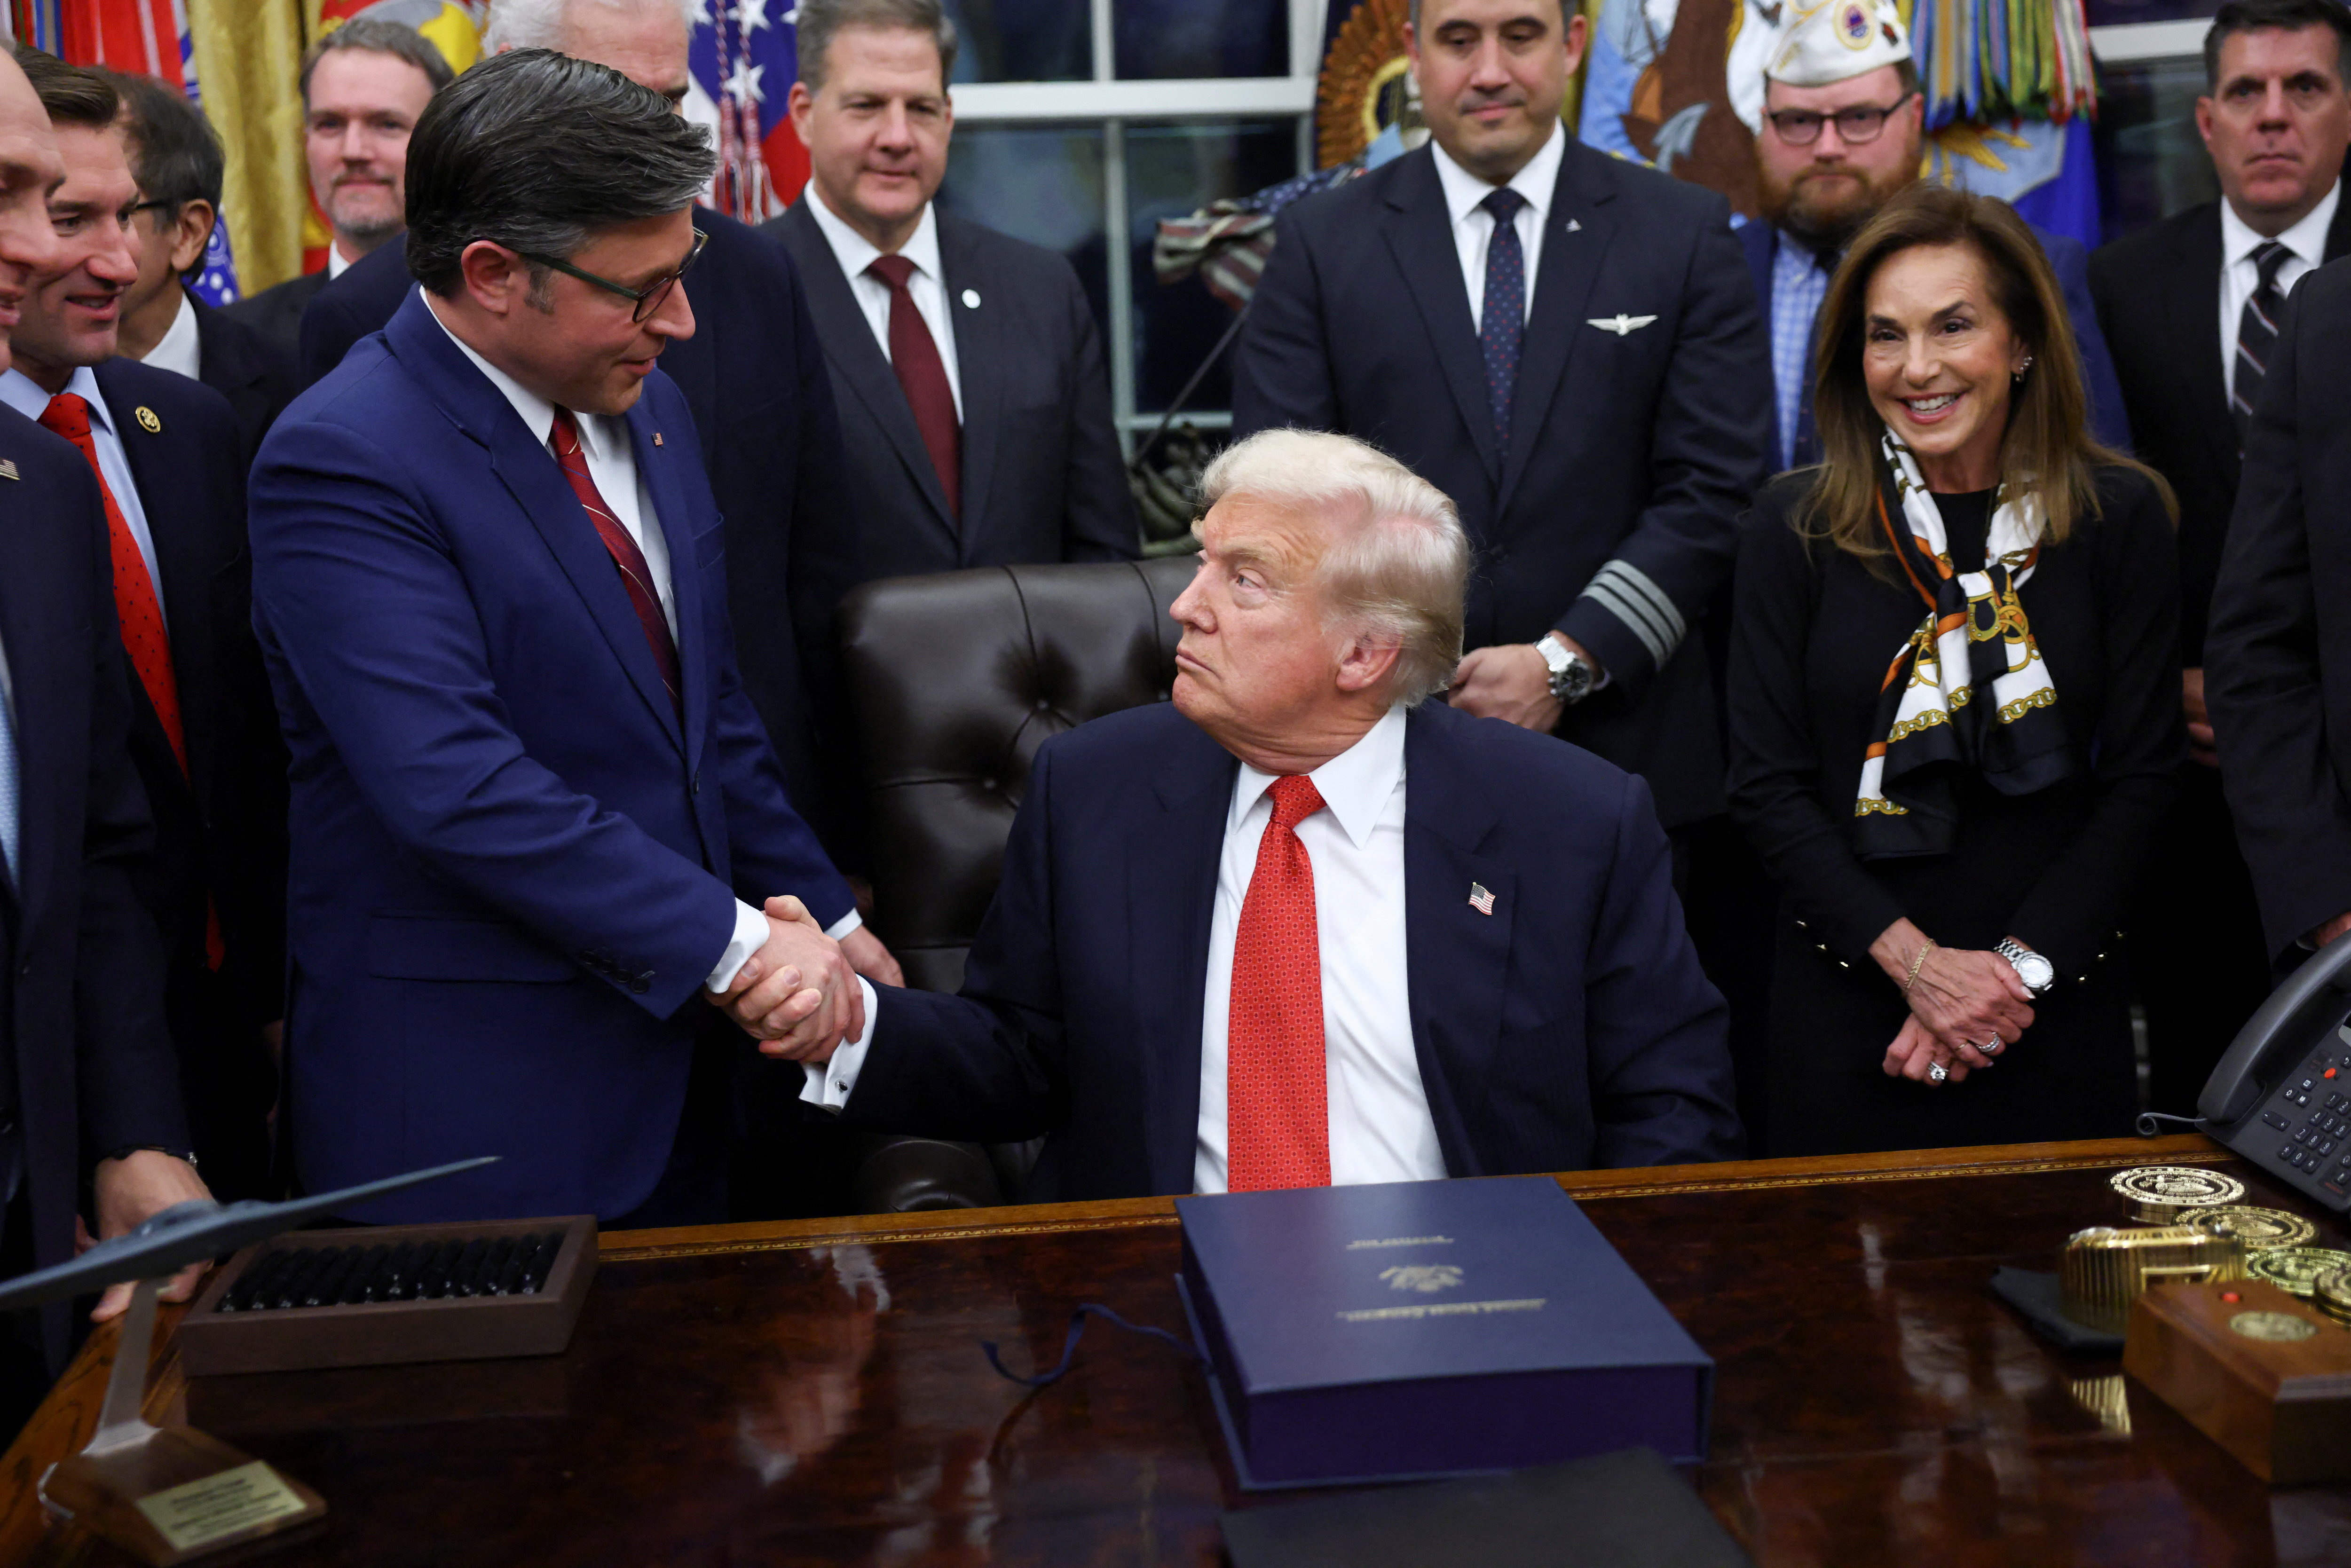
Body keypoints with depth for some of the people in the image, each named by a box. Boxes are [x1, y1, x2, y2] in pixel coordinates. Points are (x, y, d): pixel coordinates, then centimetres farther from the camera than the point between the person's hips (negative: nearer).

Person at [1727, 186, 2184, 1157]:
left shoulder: (2121, 518, -1)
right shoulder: (1796, 526, -2)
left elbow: (2141, 777, -1)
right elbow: (1767, 783, -4)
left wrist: (2019, 967, -10)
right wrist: (1916, 959, -13)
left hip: (2056, 1005, 1)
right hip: (1845, 1008, 0)